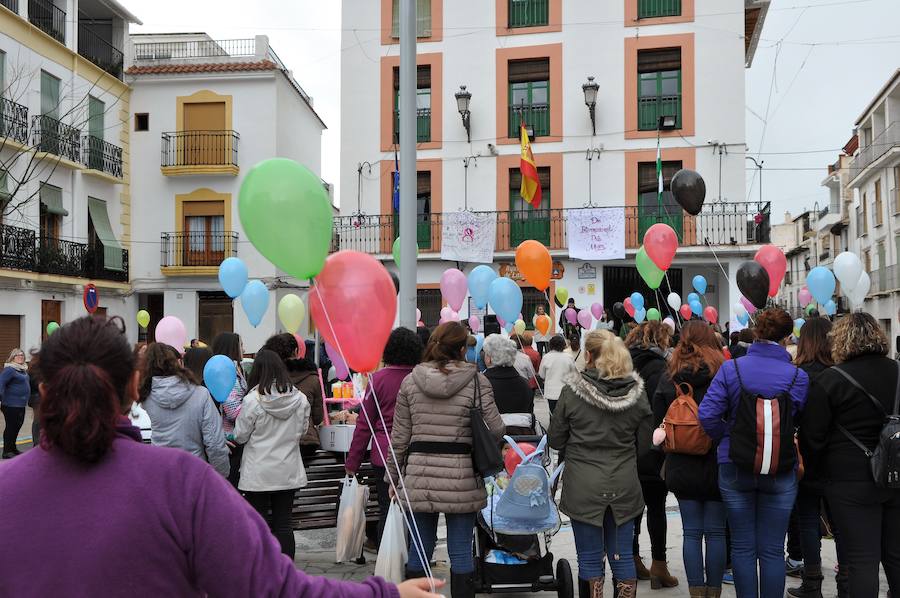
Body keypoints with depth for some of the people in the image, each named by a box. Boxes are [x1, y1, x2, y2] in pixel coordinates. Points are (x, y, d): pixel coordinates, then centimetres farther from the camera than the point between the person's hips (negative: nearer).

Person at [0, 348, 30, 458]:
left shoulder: (23, 369, 12)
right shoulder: (9, 369, -14)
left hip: (21, 404, 9)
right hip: (11, 405, -9)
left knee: (18, 425, 16)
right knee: (11, 427, -2)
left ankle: (13, 447, 29)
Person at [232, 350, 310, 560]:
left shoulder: (252, 400, -15)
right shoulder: (300, 399, -5)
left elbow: (240, 436, -5)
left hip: (258, 473, -3)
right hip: (288, 471, 3)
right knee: (284, 525, 10)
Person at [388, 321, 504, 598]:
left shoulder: (410, 381, 3)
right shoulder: (477, 381, -5)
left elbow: (399, 436, 5)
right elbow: (495, 429, -6)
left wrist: (393, 476, 14)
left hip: (419, 476, 3)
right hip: (461, 476, -2)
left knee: (420, 549, 13)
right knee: (461, 552, 6)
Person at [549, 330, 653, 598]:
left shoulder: (572, 391, -11)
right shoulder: (636, 392, -3)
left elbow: (556, 440, -2)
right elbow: (644, 444, 6)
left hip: (583, 487, -2)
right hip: (624, 486, 3)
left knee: (590, 558, 8)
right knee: (622, 556, 13)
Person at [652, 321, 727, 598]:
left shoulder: (668, 377, -1)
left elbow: (658, 421, 3)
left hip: (682, 467, 2)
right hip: (718, 463, -1)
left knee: (691, 532, 8)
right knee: (716, 532, 8)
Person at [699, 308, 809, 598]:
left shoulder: (731, 368, -8)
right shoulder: (798, 376, -9)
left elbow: (708, 415, -12)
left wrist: (726, 439, 4)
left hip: (734, 468, 1)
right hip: (780, 473, 0)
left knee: (742, 546, 12)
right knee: (772, 549, 9)